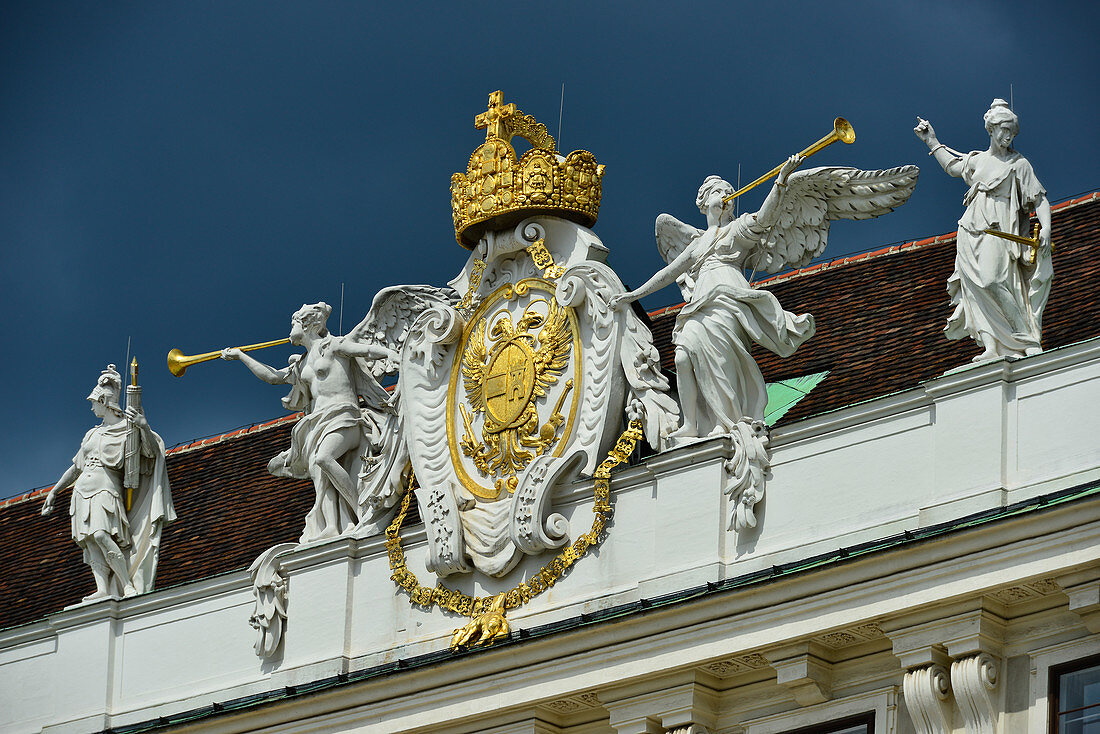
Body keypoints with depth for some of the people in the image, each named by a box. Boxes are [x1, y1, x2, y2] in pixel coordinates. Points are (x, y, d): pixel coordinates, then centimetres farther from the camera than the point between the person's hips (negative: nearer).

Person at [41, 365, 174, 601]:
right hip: (83, 490, 7)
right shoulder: (92, 434, 24)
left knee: (101, 535, -27)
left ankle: (130, 587, -26)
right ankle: (103, 589, -22)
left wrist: (144, 426, -21)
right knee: (91, 541, -11)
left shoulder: (127, 428, 4)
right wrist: (54, 492, 27)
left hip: (105, 489, -7)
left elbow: (152, 452, -5)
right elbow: (76, 467, 30)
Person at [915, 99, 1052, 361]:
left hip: (997, 232, -6)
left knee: (992, 281, -24)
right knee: (974, 287, -7)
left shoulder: (1019, 164, 3)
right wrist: (932, 141, 38)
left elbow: (1040, 199, 0)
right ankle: (991, 347, -12)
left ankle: (1028, 341, -19)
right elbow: (953, 167, 38)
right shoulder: (977, 160, 17)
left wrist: (1046, 228, -14)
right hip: (971, 232, 6)